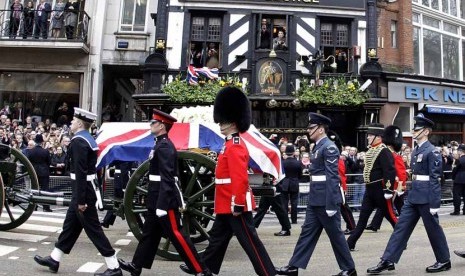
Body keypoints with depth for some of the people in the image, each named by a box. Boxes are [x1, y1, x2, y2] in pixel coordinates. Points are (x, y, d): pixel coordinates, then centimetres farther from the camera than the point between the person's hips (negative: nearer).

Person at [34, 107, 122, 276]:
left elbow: (80, 172, -23)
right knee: (70, 225, 19)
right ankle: (54, 260, 34)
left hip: (83, 191, -10)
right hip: (88, 189, 10)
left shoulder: (78, 141, -18)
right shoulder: (88, 139, 14)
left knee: (93, 229, -4)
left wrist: (81, 200, -22)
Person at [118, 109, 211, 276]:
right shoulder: (162, 144, 14)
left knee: (176, 234, -5)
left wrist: (162, 206, -24)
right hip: (158, 198, 10)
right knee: (149, 233, 18)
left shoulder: (164, 147, -17)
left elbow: (167, 178, -23)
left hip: (165, 199, -10)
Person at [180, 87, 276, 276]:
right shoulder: (232, 144, 14)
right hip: (227, 205, 10)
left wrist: (237, 205, -23)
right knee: (217, 238, 19)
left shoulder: (235, 146, -19)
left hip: (235, 206, -10)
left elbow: (240, 179, -26)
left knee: (250, 241, 0)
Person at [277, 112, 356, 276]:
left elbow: (332, 177, -20)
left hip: (326, 200, -9)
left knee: (335, 234, 4)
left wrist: (331, 205, -22)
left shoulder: (329, 147, -16)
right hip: (316, 200, 9)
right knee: (307, 232, 10)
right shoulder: (318, 147, 13)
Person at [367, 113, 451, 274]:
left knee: (433, 229, 8)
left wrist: (434, 203, -17)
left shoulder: (432, 151, -13)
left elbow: (435, 179, -16)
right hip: (413, 196, 8)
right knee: (401, 227, 5)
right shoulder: (416, 151, 12)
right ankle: (388, 261, 7)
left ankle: (444, 261, 29)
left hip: (426, 198, -8)